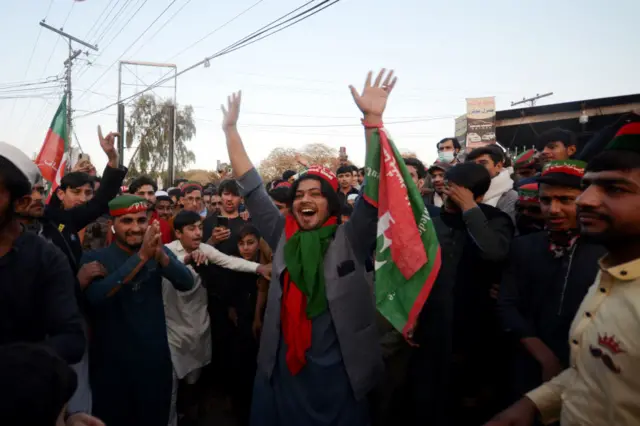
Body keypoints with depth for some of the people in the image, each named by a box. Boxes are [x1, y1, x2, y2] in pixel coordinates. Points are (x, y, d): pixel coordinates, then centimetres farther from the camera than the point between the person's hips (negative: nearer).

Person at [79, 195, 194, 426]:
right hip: (111, 363, -2)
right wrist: (142, 256, -34)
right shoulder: (95, 258, -8)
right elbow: (96, 295, -27)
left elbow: (186, 283, -15)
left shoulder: (159, 253, 0)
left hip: (156, 360, 2)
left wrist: (160, 255, -33)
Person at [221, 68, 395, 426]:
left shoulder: (351, 241, -7)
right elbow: (251, 187, 3)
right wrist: (231, 129, 3)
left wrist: (373, 119, -27)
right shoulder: (283, 238, 1)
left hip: (336, 374, -3)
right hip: (282, 370, 3)